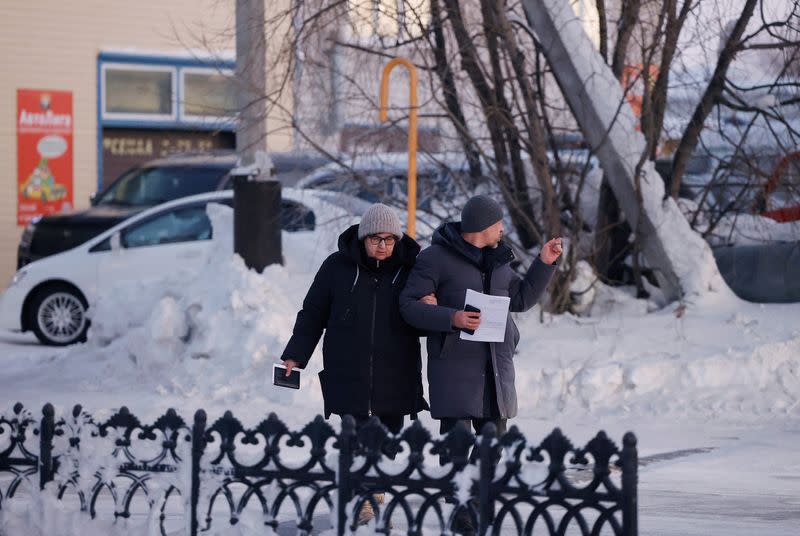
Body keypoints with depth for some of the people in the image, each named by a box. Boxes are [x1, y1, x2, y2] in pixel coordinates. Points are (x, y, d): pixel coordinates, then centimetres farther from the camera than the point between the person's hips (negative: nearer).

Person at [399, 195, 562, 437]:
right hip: (455, 367, -7)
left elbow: (521, 299, 24)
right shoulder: (436, 258, -5)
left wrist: (545, 263, 14)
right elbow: (409, 304, -9)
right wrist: (451, 318, -23)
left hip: (497, 369, 7)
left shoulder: (498, 259, 16)